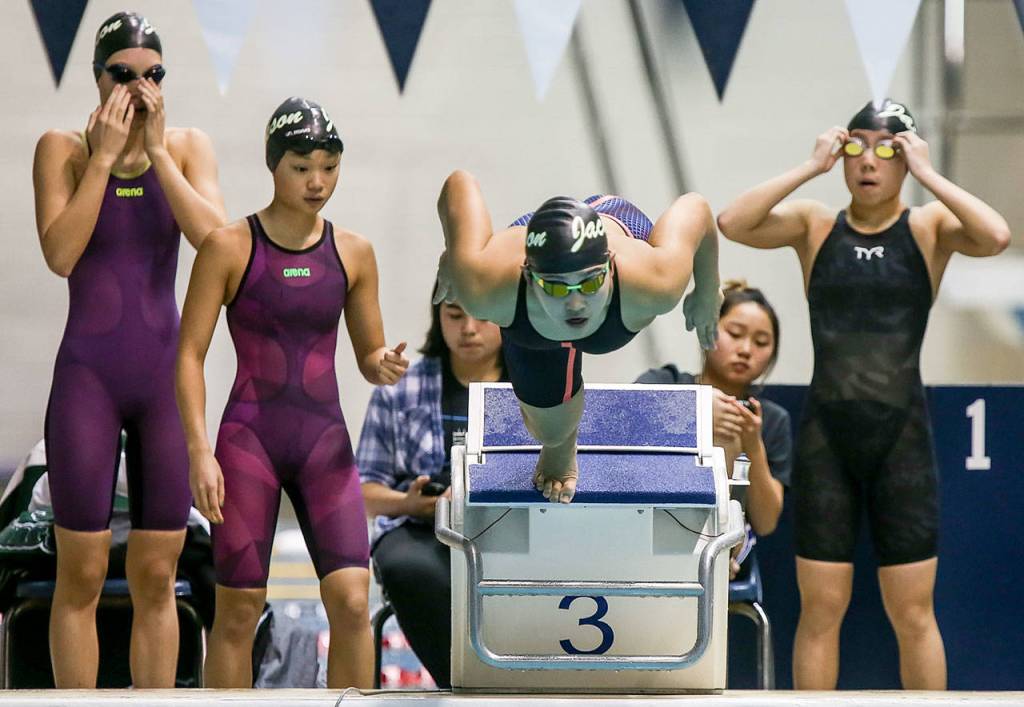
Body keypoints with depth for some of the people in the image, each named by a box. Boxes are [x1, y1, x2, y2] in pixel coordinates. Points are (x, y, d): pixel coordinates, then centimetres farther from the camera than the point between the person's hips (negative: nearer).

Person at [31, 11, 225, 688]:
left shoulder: (189, 147, 3)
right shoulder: (62, 149, -2)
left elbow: (217, 241, -13)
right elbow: (60, 254, -15)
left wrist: (156, 150, -15)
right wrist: (105, 156, -16)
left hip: (166, 376, 2)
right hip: (88, 375, -2)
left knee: (157, 578, 5)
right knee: (82, 576, -2)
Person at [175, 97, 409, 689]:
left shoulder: (354, 253, 7)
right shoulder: (230, 247, -3)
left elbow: (369, 356, 14)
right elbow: (190, 354, -4)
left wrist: (385, 366, -11)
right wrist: (199, 451, -13)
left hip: (326, 441, 3)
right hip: (249, 437, -2)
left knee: (352, 600, -10)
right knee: (239, 611, -1)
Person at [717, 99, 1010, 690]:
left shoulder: (930, 227, 1)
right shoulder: (815, 225, 4)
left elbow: (997, 237, -19)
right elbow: (732, 224, -12)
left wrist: (928, 174, -14)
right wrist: (811, 168, -11)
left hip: (903, 436, -1)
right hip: (826, 436, 1)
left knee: (913, 614, 3)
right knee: (821, 608, 4)